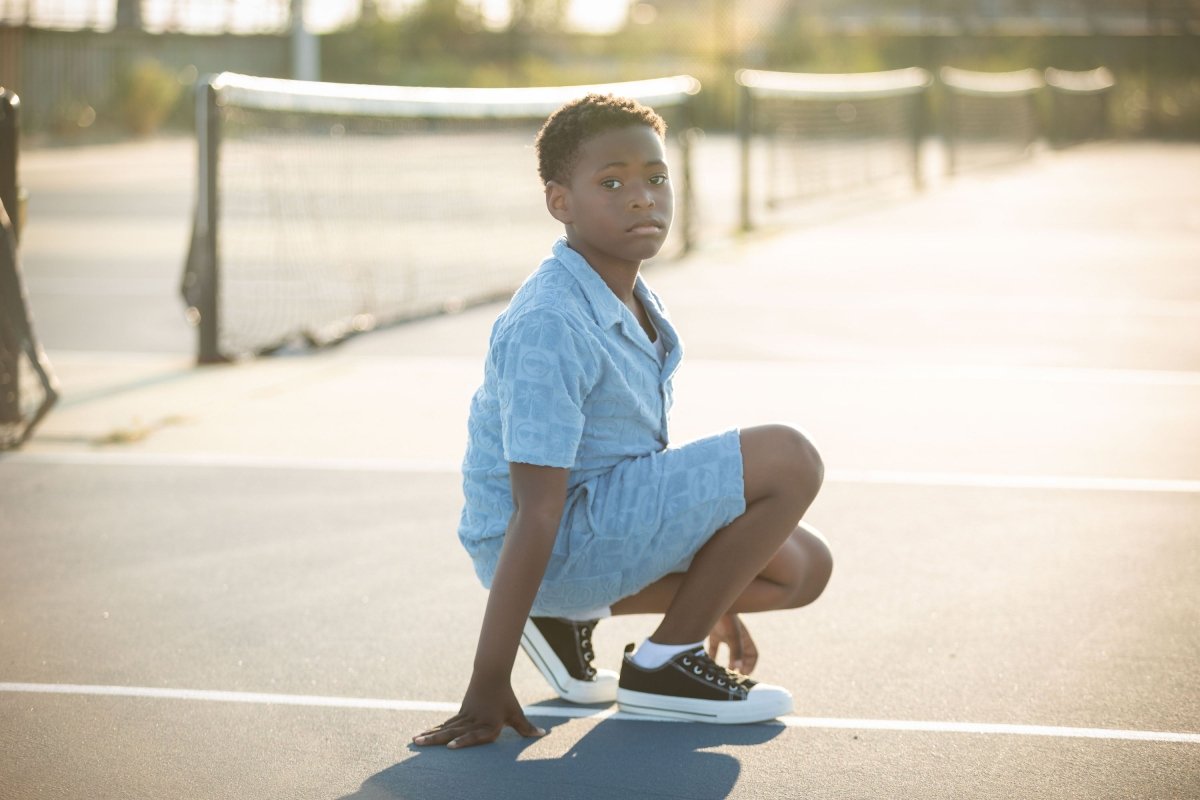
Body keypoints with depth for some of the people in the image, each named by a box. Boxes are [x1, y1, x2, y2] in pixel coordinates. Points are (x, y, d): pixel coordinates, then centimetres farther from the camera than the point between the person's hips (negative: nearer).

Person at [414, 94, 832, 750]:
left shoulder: (638, 310, 9)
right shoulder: (549, 327, -22)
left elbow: (642, 460, 22)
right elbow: (534, 514, -26)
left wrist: (716, 601, 27)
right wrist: (488, 687, -25)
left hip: (610, 515, 10)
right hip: (558, 542, -10)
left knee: (803, 568, 10)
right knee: (790, 462, -15)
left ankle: (570, 614, 9)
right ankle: (663, 665, -5)